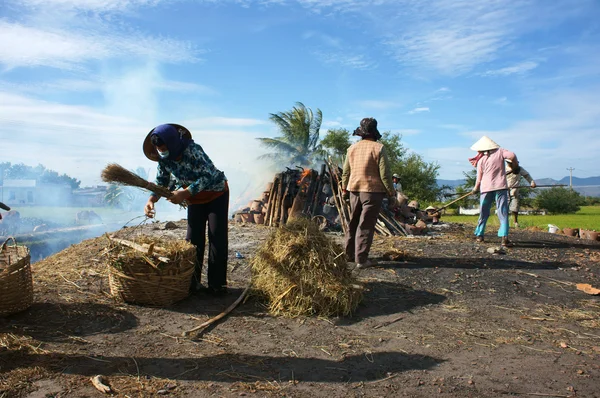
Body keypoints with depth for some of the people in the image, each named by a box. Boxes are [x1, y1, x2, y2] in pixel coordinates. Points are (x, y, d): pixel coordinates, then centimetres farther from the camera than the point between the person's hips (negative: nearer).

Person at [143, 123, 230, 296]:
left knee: (217, 238, -6)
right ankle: (192, 283, 12)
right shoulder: (163, 159, -11)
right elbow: (161, 182, -3)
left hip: (216, 193, -6)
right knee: (193, 239, 3)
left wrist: (185, 193, -43)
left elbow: (208, 176, -36)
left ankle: (217, 284, 1)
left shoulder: (192, 150, -31)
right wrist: (151, 199, -22)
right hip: (194, 198, 6)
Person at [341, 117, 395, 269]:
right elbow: (385, 174, -11)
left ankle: (350, 254, 27)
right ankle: (361, 259, -1)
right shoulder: (378, 148, -9)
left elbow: (345, 172, 11)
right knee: (366, 226, -2)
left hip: (354, 190, 5)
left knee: (353, 223, 17)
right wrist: (391, 194, -3)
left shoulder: (352, 148, 7)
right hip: (373, 191, -5)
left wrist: (345, 190, 22)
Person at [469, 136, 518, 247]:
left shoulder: (481, 160, 3)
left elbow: (479, 179, 6)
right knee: (503, 213, -2)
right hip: (500, 187, -1)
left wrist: (475, 189, 23)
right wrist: (515, 165, 7)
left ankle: (479, 235, 22)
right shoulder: (500, 151, 2)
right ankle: (504, 237, -14)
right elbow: (512, 156, -14)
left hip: (486, 188, 1)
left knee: (484, 213, 14)